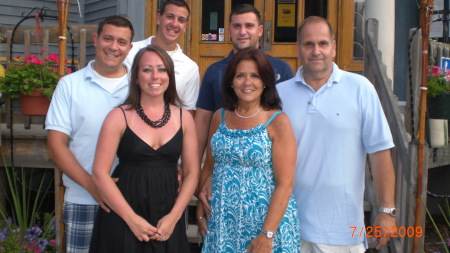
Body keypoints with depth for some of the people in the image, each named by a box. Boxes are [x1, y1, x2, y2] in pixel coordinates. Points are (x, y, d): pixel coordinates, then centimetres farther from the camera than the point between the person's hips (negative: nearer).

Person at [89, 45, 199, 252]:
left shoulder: (184, 118, 4)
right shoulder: (119, 117, -4)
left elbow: (192, 173, 4)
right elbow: (100, 173, -8)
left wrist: (174, 216, -7)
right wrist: (132, 219, -12)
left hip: (167, 221, 2)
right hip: (123, 218, -2)